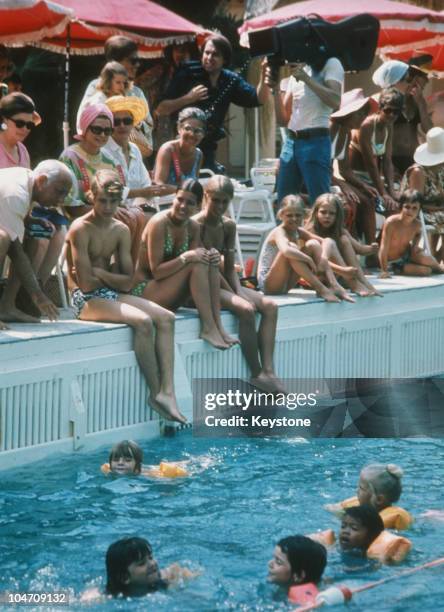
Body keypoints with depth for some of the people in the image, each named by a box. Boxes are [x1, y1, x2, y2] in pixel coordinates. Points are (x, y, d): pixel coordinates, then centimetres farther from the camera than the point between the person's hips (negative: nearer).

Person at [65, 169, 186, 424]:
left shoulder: (121, 230, 9)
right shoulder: (81, 229, -13)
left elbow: (128, 282, 5)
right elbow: (85, 284, -17)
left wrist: (100, 273, -7)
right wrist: (111, 277, -1)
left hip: (111, 295, 8)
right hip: (86, 299, -8)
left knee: (166, 317, -12)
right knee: (143, 321, -27)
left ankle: (167, 392, -23)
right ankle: (156, 393, -15)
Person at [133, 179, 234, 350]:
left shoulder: (193, 227, 5)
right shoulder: (159, 223, -17)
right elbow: (156, 271, -20)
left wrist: (211, 259, -18)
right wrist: (187, 257, -31)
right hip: (144, 290, -7)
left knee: (209, 260, -14)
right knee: (197, 262, -25)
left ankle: (217, 325, -22)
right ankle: (208, 328, -27)